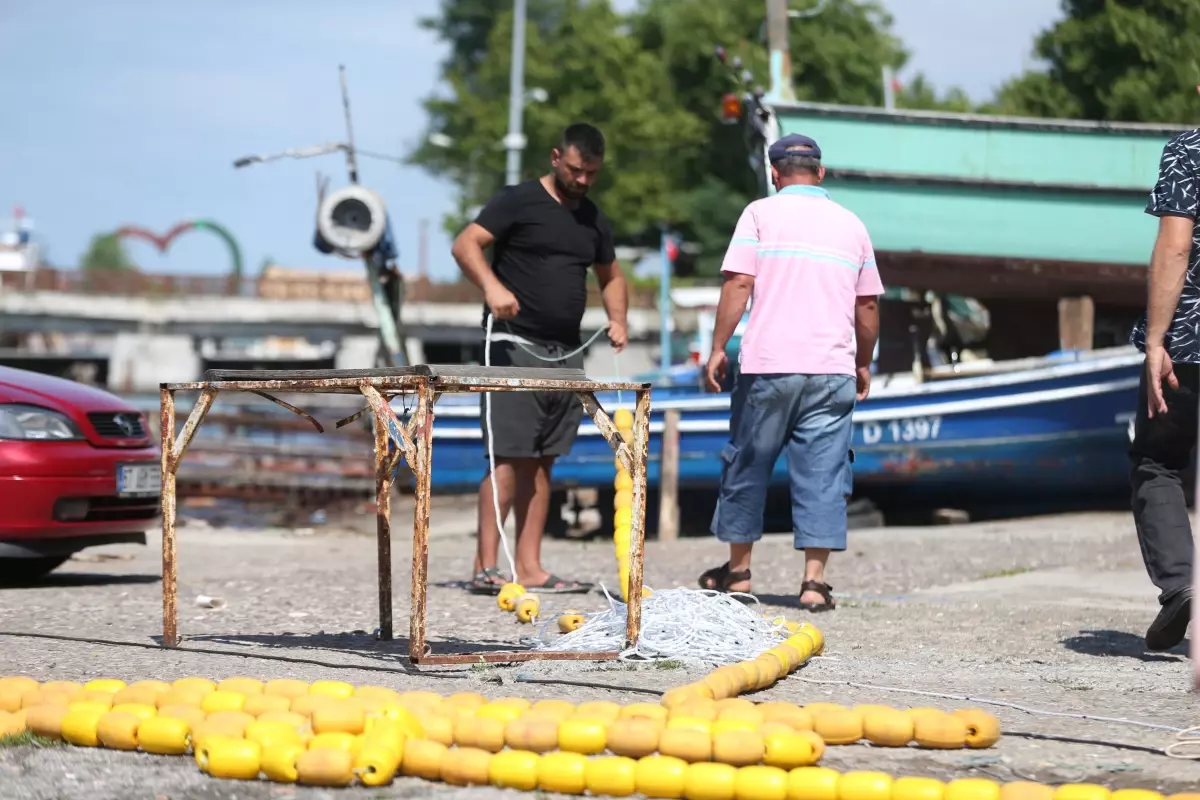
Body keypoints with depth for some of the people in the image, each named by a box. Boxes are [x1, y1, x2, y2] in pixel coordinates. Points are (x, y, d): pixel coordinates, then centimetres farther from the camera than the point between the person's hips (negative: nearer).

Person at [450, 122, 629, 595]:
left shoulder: (593, 220, 17)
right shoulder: (518, 201, -4)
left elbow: (611, 276, 30)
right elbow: (465, 244, -13)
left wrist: (617, 319, 10)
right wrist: (492, 286, -31)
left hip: (566, 352, 7)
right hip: (516, 345, -7)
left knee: (542, 462, 7)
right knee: (510, 458, -12)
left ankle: (530, 569, 9)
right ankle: (486, 567, -12)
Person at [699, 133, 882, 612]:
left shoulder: (761, 213, 2)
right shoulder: (851, 225, 13)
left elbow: (738, 283, -7)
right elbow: (868, 304, 14)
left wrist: (718, 348, -3)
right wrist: (863, 364, 25)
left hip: (768, 365, -2)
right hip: (833, 370, 2)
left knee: (747, 464, 11)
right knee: (823, 474, 2)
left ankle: (738, 570, 21)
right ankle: (814, 581, -5)